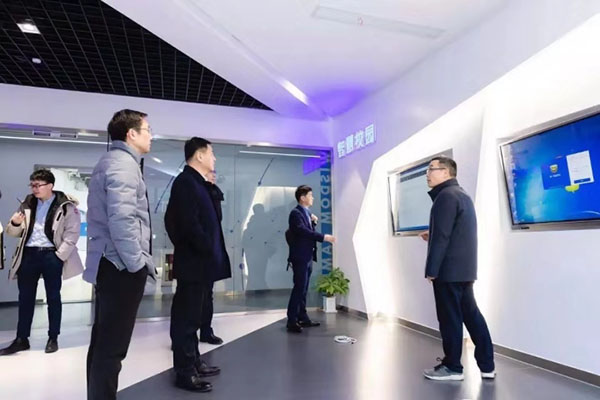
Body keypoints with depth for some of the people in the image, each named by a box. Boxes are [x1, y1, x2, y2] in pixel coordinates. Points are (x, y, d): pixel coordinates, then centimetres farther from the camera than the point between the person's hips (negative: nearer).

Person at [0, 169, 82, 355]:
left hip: (51, 255, -5)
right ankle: (21, 339, 23)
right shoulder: (28, 203, 10)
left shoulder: (66, 205, -5)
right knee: (25, 297, 11)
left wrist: (59, 256, -12)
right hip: (29, 254, 5)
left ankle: (53, 338, 17)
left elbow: (72, 233, -8)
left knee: (53, 297, 6)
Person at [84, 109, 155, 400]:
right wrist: (137, 264, -17)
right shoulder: (123, 163, -13)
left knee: (103, 343, 18)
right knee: (112, 347, -2)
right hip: (122, 267, -10)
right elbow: (122, 219, -25)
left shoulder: (111, 161, 18)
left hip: (110, 264, 10)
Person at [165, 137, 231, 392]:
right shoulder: (186, 182, -14)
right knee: (187, 317, 1)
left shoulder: (198, 183, 16)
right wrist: (210, 251, -16)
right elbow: (190, 223, -22)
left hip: (201, 262, 10)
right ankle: (185, 372, 12)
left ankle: (194, 362, 32)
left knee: (193, 316, 19)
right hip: (194, 262, -10)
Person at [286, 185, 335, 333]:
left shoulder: (307, 212, 14)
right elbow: (303, 231, -27)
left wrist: (314, 222, 2)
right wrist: (324, 237, -28)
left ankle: (302, 318, 23)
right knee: (299, 288, -7)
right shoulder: (296, 213, -14)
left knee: (303, 289, 14)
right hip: (300, 257, -9)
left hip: (308, 257, 9)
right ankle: (292, 321, 0)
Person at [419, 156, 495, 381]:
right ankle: (487, 366, 20)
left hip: (449, 269, -10)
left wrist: (431, 269, -17)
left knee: (450, 318, 0)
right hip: (464, 268, 10)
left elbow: (441, 237, -21)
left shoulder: (446, 196, -15)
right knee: (470, 314, 14)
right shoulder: (461, 194, 18)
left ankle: (452, 367, 12)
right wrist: (432, 236, 17)